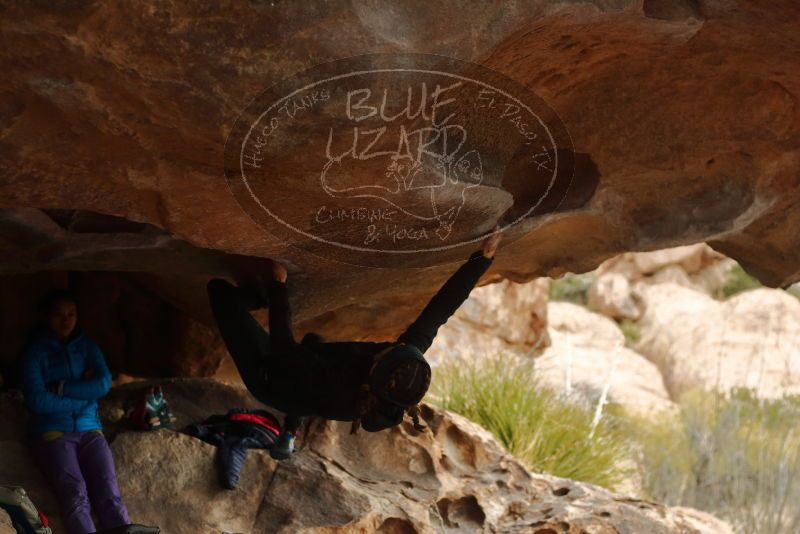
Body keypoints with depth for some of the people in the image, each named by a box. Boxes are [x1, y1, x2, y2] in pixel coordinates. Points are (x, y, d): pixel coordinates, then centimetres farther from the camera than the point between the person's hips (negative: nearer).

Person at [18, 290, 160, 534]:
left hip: (89, 430, 3)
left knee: (108, 489, -24)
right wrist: (83, 394, -2)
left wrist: (62, 388, -5)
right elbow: (37, 400, -8)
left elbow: (104, 384, 3)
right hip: (53, 433, -3)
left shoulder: (87, 346, 17)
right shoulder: (35, 351, 4)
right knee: (75, 494, -29)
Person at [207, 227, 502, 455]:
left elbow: (283, 349, -35)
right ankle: (290, 432, 39)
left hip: (270, 378, -5)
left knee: (220, 288, -3)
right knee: (314, 340, 41)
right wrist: (484, 256, -27)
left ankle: (261, 297, 29)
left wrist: (278, 287, -26)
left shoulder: (335, 390, -45)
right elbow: (439, 309, -28)